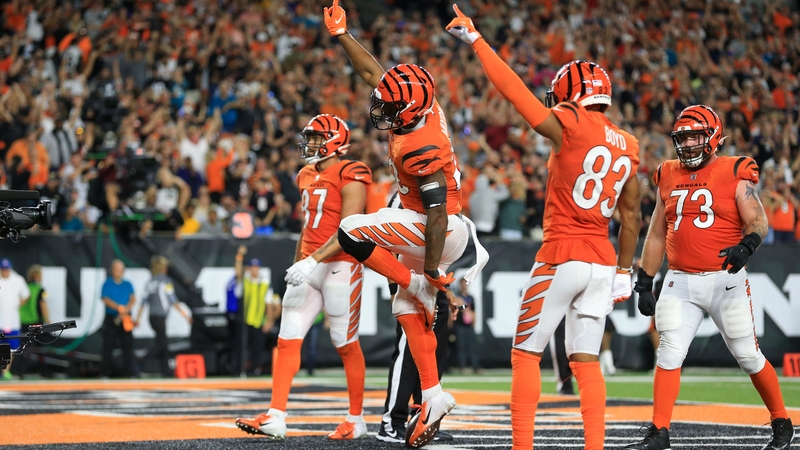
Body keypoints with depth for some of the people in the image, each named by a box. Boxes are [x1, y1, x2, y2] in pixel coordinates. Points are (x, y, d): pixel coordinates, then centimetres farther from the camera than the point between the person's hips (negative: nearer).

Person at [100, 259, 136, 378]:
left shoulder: (128, 285, 11)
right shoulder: (107, 284, 3)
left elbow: (133, 299, 0)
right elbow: (106, 299, -8)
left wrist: (126, 310, -18)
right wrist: (119, 308, -23)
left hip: (125, 319, 2)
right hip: (110, 319, -2)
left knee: (128, 345, -2)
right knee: (108, 346, -2)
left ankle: (128, 372, 1)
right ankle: (105, 373, 2)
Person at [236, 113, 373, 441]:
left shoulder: (350, 176, -11)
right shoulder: (308, 176, 15)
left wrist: (313, 260, -26)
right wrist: (296, 265, 21)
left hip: (340, 266, -8)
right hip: (309, 266, 8)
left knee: (346, 345, 0)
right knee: (288, 340, -1)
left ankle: (356, 420, 11)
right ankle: (275, 417, -2)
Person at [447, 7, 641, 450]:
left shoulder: (570, 125, -10)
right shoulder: (627, 146, 11)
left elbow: (513, 89, -9)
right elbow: (632, 218, 15)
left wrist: (475, 39, -2)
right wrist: (624, 270, 22)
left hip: (561, 259, -6)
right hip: (602, 262, 6)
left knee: (526, 354, 4)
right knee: (586, 360, 8)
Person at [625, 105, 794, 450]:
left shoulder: (734, 173, -3)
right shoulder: (668, 177, 11)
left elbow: (758, 220, -11)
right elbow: (656, 234, 17)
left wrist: (746, 246, -32)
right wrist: (644, 284, 14)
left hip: (725, 280, -3)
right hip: (679, 282, 4)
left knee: (748, 356, 2)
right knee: (669, 353, -7)